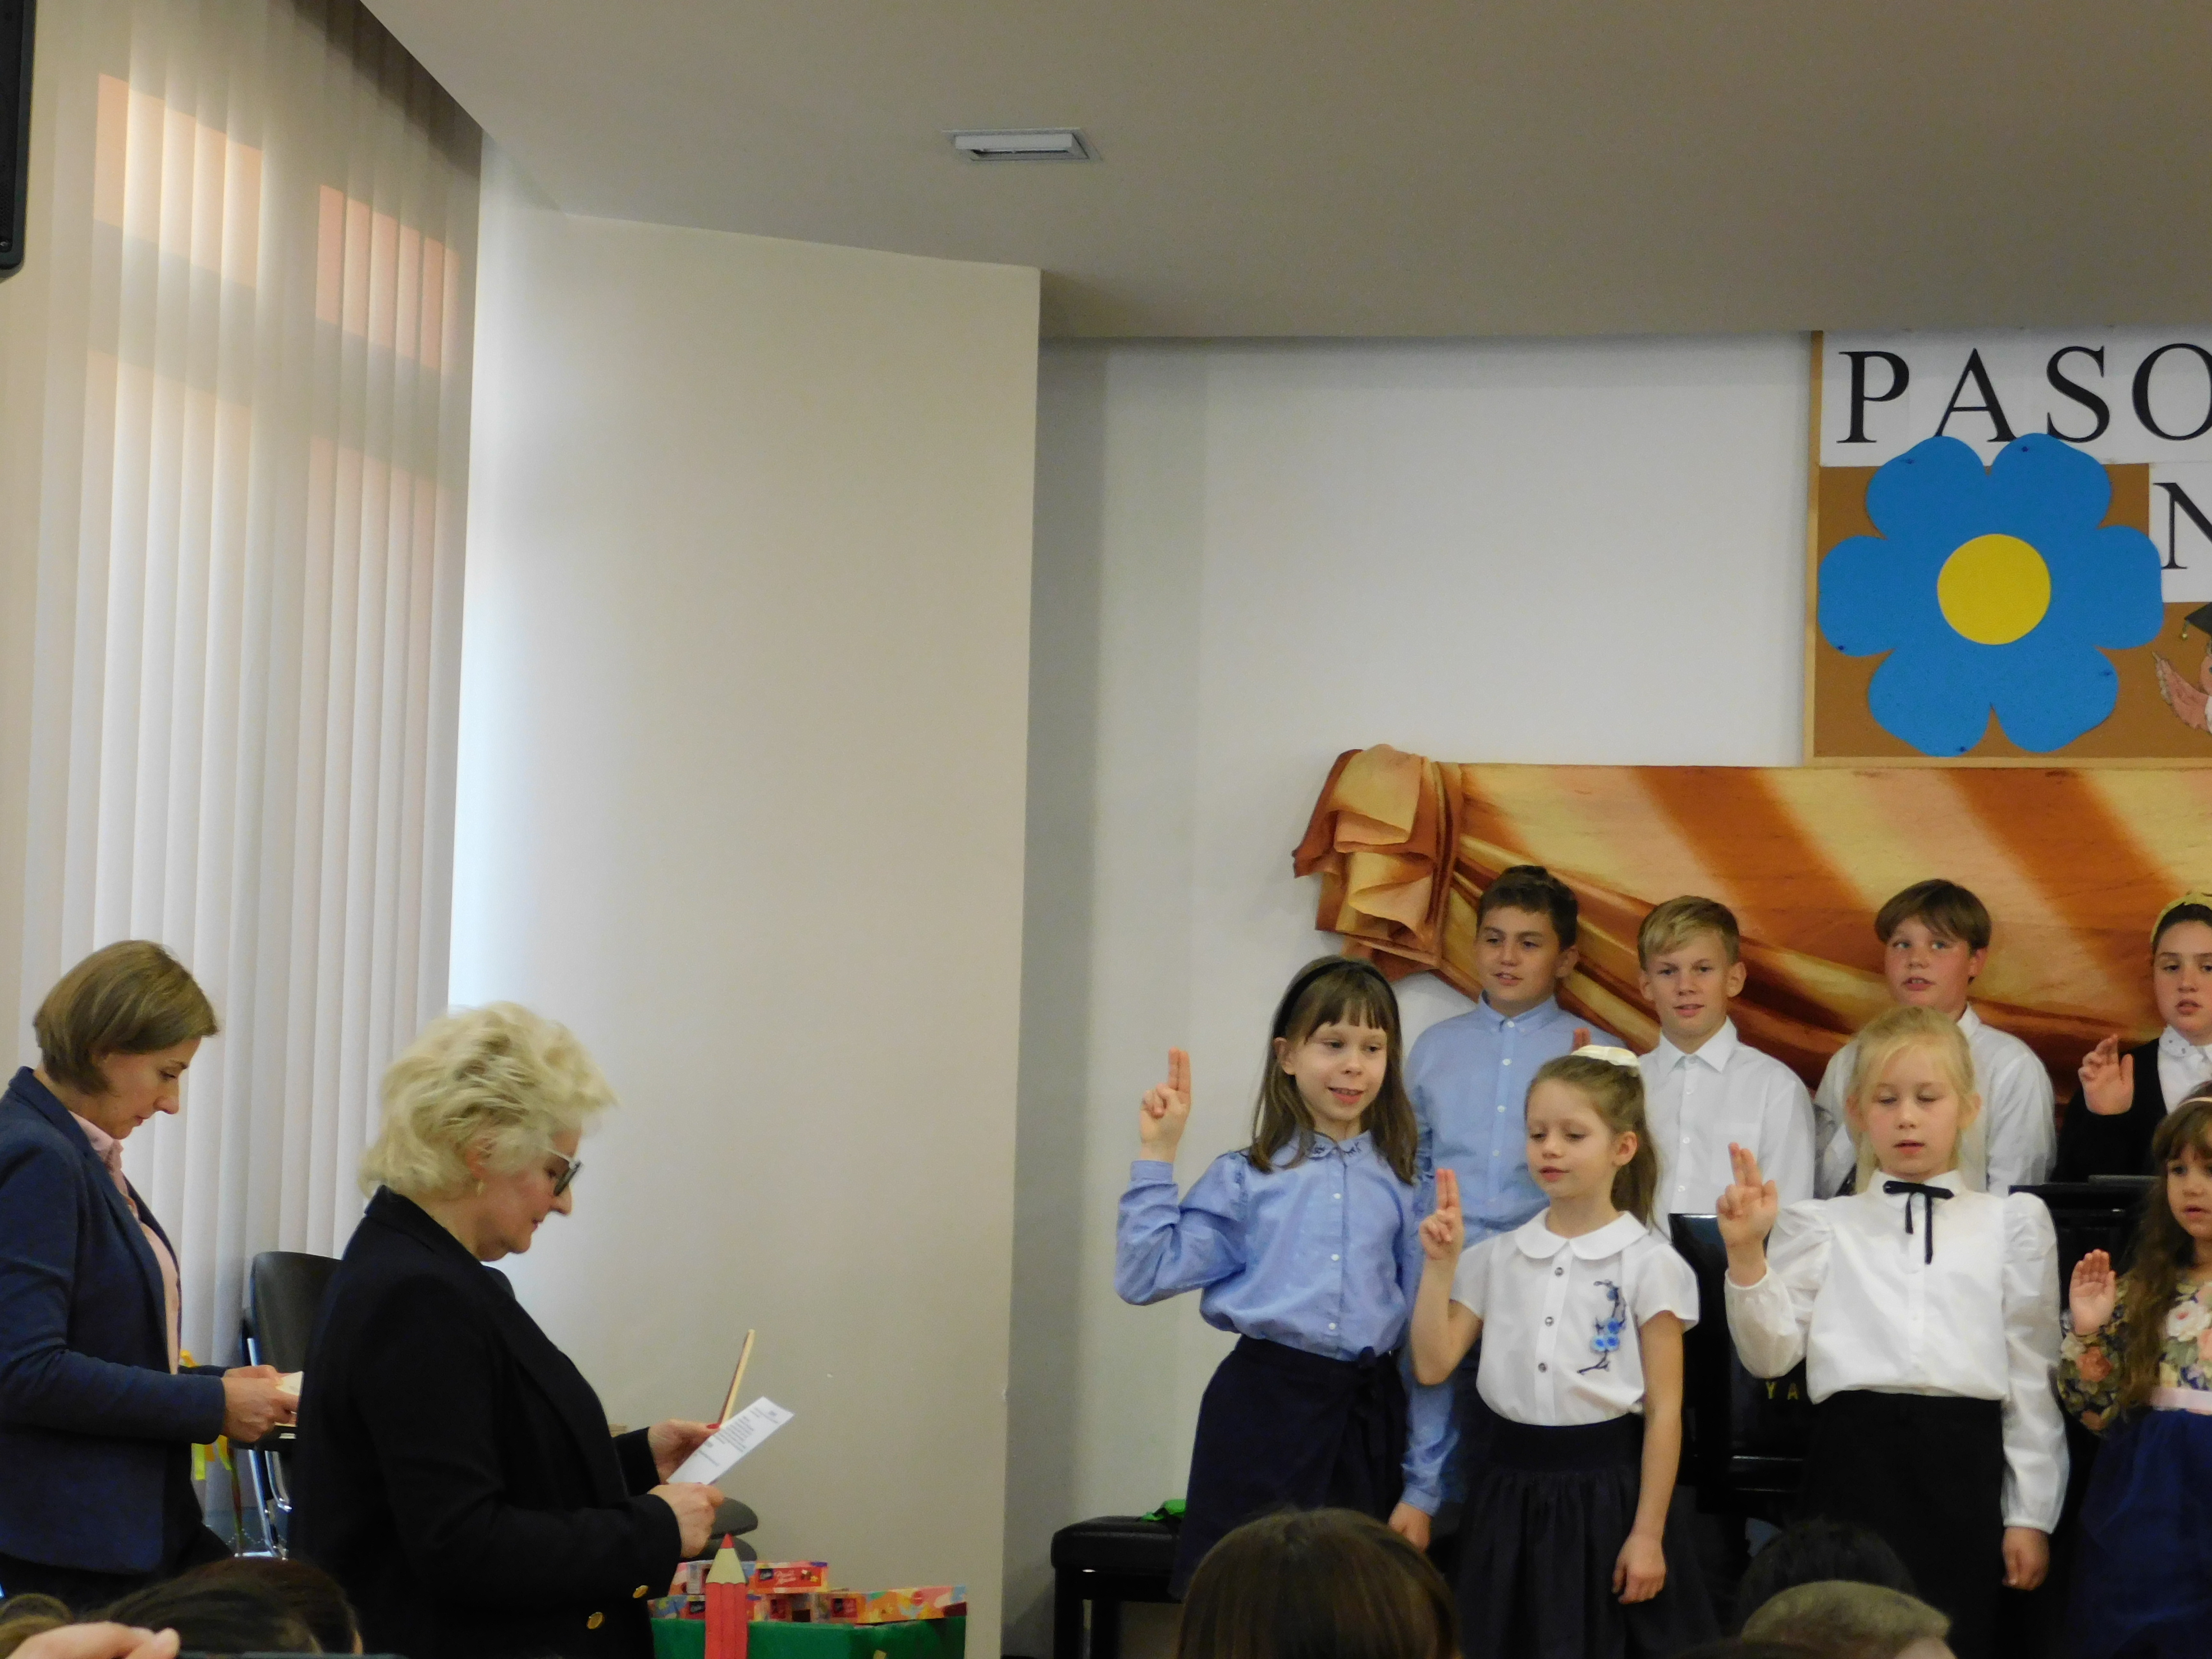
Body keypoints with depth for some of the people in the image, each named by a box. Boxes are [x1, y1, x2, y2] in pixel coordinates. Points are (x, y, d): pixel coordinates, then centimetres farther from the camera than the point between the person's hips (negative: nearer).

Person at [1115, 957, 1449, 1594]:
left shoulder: (1404, 1188, 7)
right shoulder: (1245, 1179, 3)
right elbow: (1145, 1278, -5)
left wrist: (1421, 1489, 4)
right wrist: (1156, 1158, -6)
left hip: (1370, 1423, 2)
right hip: (1263, 1416, -1)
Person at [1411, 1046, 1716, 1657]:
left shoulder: (1648, 1264, -5)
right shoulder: (1497, 1257, 6)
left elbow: (1664, 1411, -7)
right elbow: (1432, 1366, 2)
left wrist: (1648, 1535, -10)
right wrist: (1440, 1264, -5)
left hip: (1604, 1491, -4)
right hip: (1511, 1491, 4)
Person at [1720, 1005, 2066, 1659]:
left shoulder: (2012, 1223, 11)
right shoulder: (1823, 1225, 12)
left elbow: (2033, 1375, 9)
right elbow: (1770, 1355, 3)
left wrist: (2031, 1514, 5)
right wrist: (1746, 1254, -11)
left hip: (1964, 1460, 0)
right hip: (1853, 1453, 0)